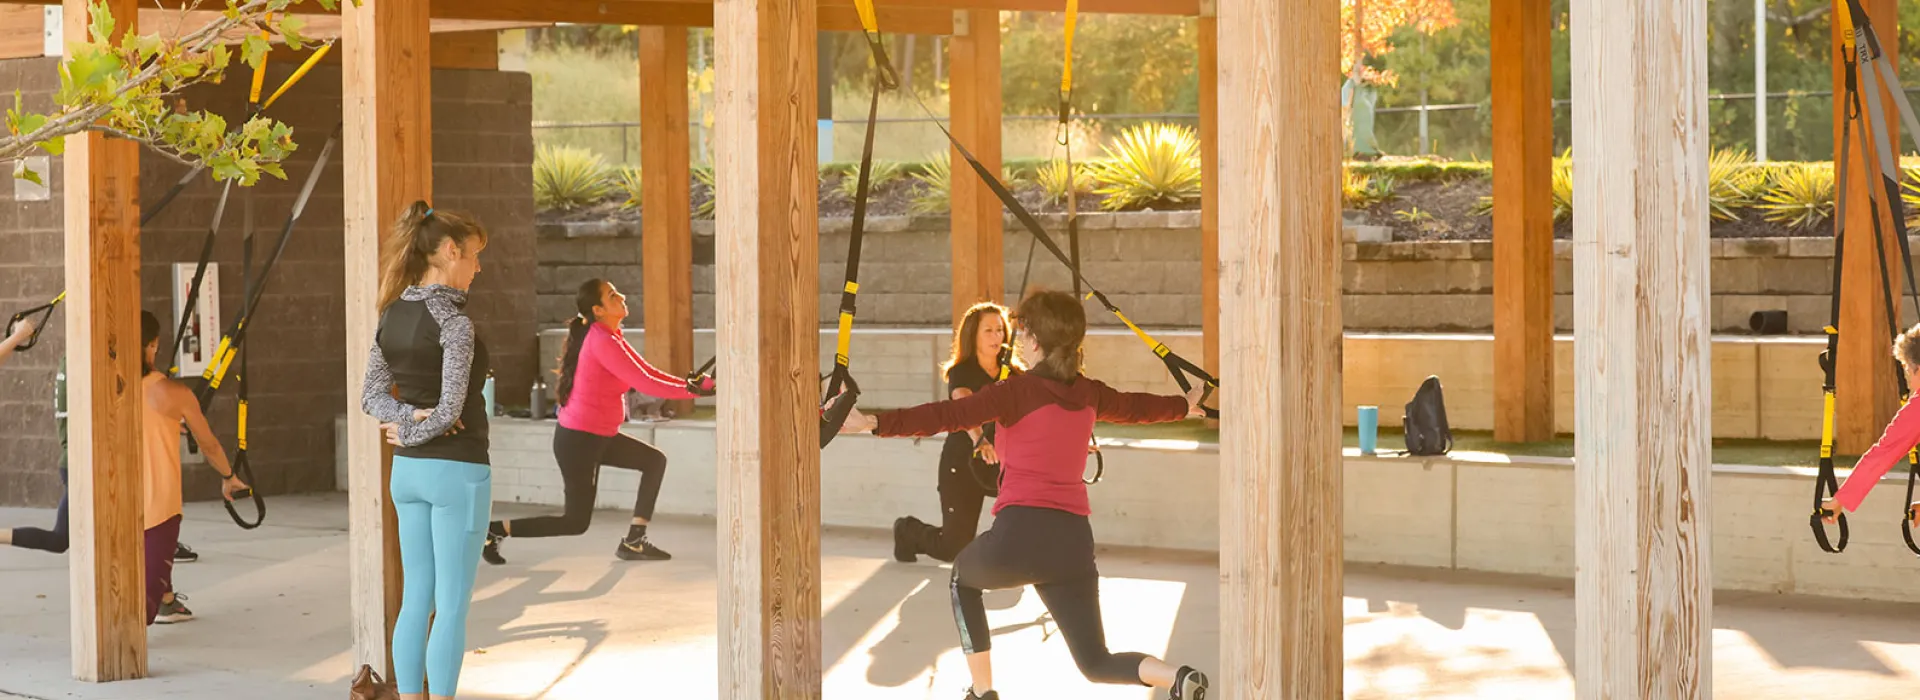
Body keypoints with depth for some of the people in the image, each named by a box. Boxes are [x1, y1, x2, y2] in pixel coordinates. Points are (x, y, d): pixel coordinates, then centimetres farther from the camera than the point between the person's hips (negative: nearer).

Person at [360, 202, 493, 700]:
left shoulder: (391, 316, 7)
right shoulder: (453, 322, -17)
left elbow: (371, 396, 10)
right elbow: (451, 408, -20)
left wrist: (408, 417, -5)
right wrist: (412, 433, -4)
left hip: (407, 470, 8)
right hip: (456, 469, -8)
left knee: (416, 601, 12)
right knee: (452, 607, -1)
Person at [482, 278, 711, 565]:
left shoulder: (611, 338, 9)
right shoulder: (602, 342, -22)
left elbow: (649, 371, 7)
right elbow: (644, 383, -23)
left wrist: (691, 383, -5)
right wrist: (691, 391, -16)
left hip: (598, 436, 10)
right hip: (578, 440, -10)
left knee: (654, 460, 11)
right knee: (576, 522, -2)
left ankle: (634, 542, 11)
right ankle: (496, 530, 6)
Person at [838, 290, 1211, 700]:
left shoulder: (1018, 392, -4)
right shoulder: (1089, 394, 13)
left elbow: (945, 417, -16)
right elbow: (1136, 407, 33)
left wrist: (874, 424, -23)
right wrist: (1185, 406, 53)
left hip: (1018, 538, -5)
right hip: (1073, 543, 5)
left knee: (964, 577, 31)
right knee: (1097, 664, 11)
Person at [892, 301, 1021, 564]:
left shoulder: (1013, 374, 4)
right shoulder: (961, 373, -10)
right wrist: (979, 440, -52)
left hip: (1002, 460, 3)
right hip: (962, 462, -3)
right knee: (955, 548, 0)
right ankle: (907, 530, 33)